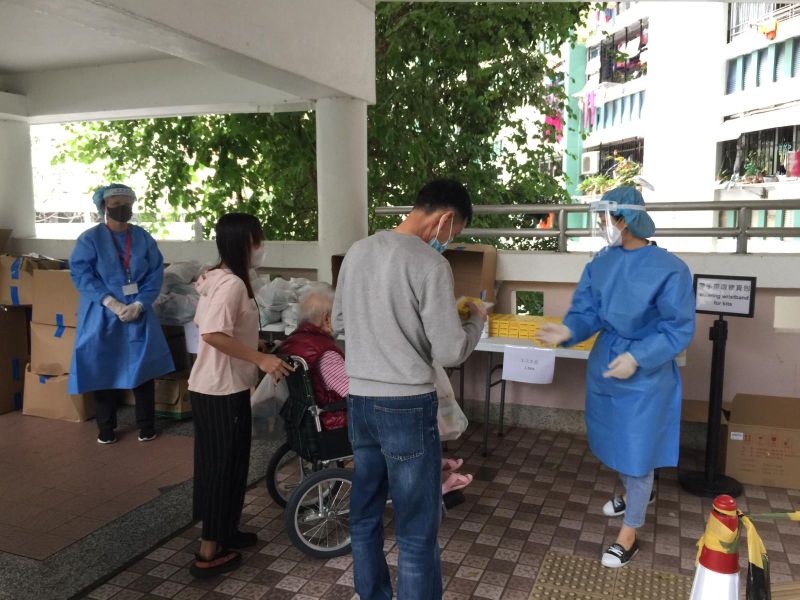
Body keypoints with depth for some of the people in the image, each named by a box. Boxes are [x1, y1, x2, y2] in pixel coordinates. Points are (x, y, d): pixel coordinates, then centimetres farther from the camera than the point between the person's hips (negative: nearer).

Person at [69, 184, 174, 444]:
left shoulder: (144, 238, 3)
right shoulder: (90, 239, -3)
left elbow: (155, 275, -1)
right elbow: (81, 275, -11)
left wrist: (139, 304, -14)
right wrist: (111, 303, -20)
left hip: (138, 314, 2)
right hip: (101, 315, -2)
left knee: (143, 369, 4)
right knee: (103, 371, 5)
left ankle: (146, 426, 18)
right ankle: (106, 428, 21)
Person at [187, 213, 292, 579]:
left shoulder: (217, 278, 11)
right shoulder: (233, 284, -20)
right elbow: (212, 334, -30)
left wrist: (253, 359, 26)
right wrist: (261, 359, -27)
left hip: (210, 388, 10)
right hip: (223, 392, -10)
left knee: (218, 464, 19)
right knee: (224, 467, 1)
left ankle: (222, 532, 35)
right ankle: (209, 553, 12)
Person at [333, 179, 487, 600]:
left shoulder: (357, 251, 5)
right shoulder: (430, 263, -16)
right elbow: (449, 352, -14)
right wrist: (475, 321, 4)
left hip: (359, 401, 7)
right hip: (407, 407, -7)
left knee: (364, 514, 20)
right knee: (416, 531, 7)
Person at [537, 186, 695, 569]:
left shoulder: (669, 269, -20)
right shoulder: (601, 262, -3)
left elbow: (678, 330, -17)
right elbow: (587, 311, -4)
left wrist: (637, 358, -27)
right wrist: (568, 330, -26)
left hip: (646, 372, -6)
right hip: (604, 363, 6)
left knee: (637, 447, 4)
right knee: (616, 438, 22)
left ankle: (629, 534, 20)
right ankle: (636, 493, 50)